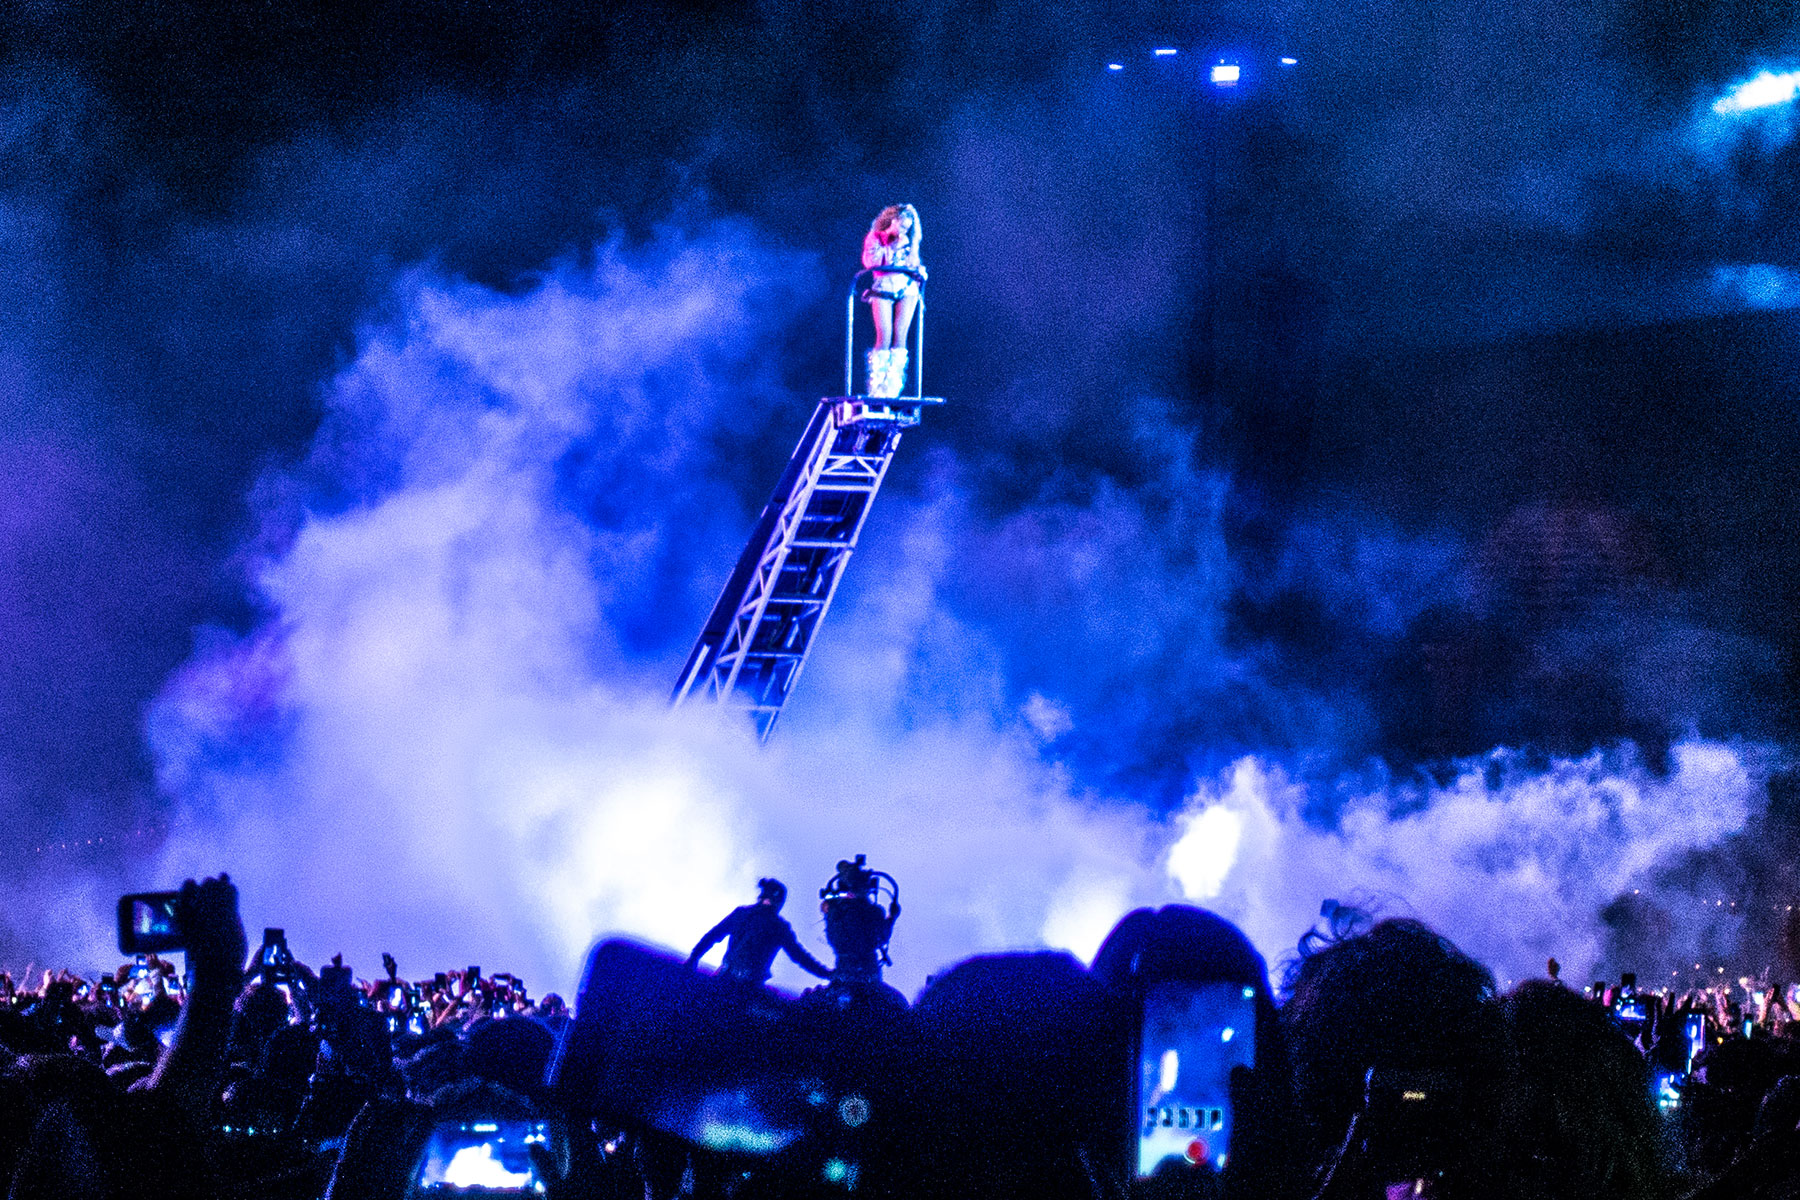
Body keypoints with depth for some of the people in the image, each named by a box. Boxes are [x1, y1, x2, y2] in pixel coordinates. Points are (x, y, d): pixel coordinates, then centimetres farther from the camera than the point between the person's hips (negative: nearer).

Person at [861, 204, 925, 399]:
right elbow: (871, 262, -6)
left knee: (900, 336, -9)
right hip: (883, 288, -3)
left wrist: (919, 270, -4)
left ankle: (892, 388, -13)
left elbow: (915, 264, 19)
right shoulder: (875, 238, 8)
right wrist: (893, 247, -6)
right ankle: (876, 387, -13)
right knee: (884, 337, -15)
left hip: (906, 288, 3)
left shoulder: (908, 242, 18)